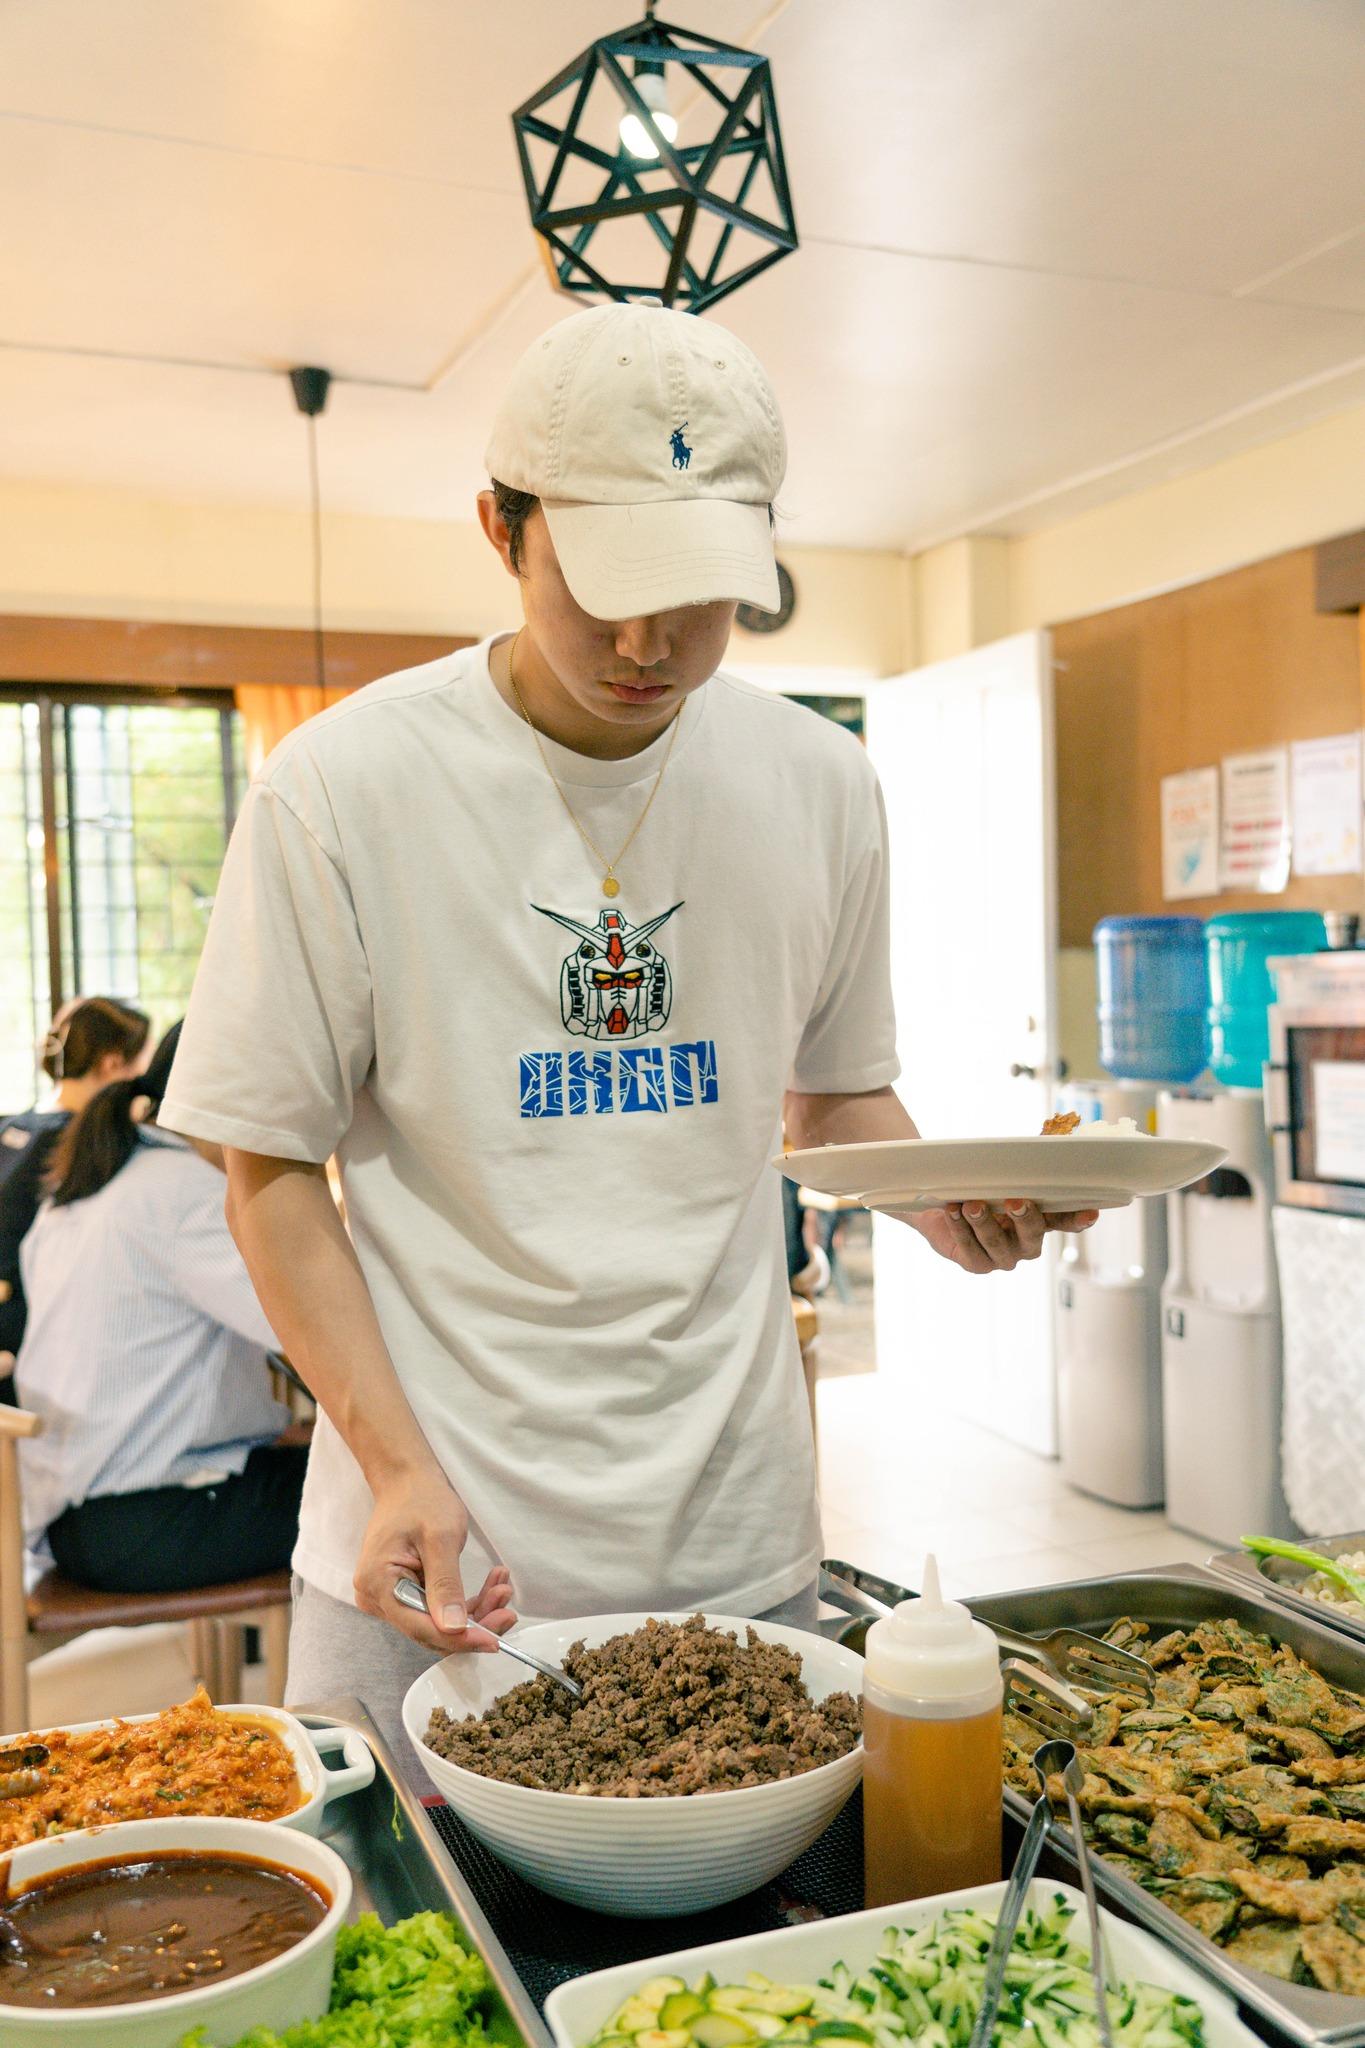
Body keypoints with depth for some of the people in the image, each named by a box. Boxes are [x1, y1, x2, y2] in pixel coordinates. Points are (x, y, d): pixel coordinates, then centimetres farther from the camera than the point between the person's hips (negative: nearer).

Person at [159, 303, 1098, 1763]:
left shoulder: (818, 783, 1)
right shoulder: (342, 787, -11)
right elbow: (272, 1167, -5)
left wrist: (935, 1187, -8)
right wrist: (397, 1466, -15)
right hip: (434, 1529, -2)